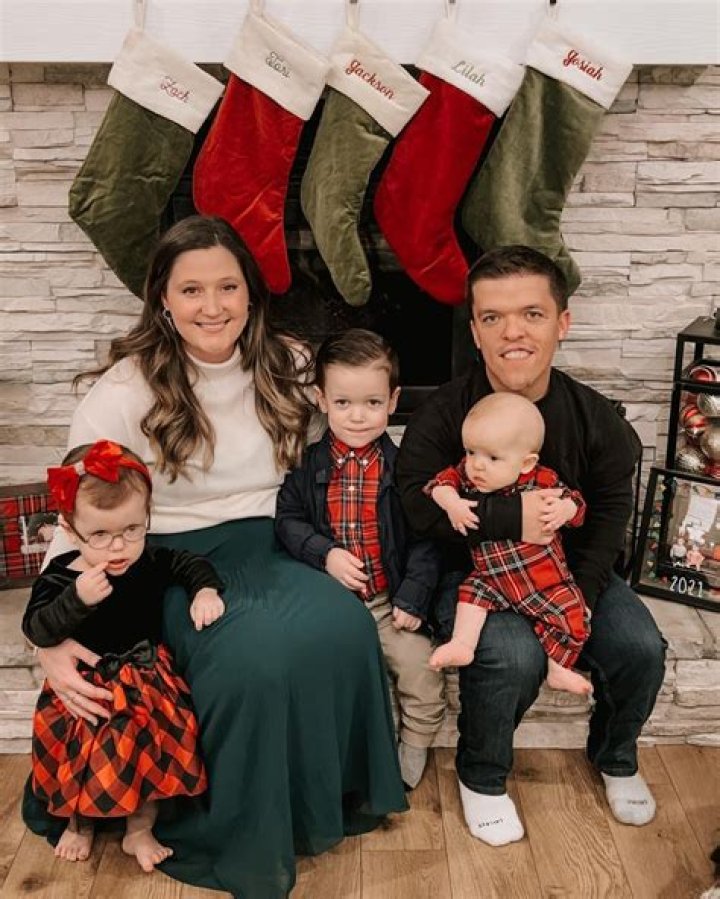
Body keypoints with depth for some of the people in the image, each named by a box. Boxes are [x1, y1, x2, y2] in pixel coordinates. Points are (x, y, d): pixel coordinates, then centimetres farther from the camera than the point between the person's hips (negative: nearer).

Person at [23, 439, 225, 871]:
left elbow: (194, 564, 8)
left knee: (154, 742, -11)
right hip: (86, 685, -1)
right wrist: (77, 599, -35)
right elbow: (36, 630, -21)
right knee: (82, 748, -8)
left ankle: (140, 830, 13)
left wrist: (206, 591, -12)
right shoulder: (60, 577, -13)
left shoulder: (152, 563, -6)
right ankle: (80, 820, 26)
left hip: (147, 678, 2)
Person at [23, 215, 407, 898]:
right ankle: (233, 838, -5)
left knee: (342, 624, -26)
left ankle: (329, 803, -1)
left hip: (269, 553, 4)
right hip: (171, 564, -3)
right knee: (254, 651, -32)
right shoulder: (125, 391, -6)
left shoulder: (289, 368, 6)